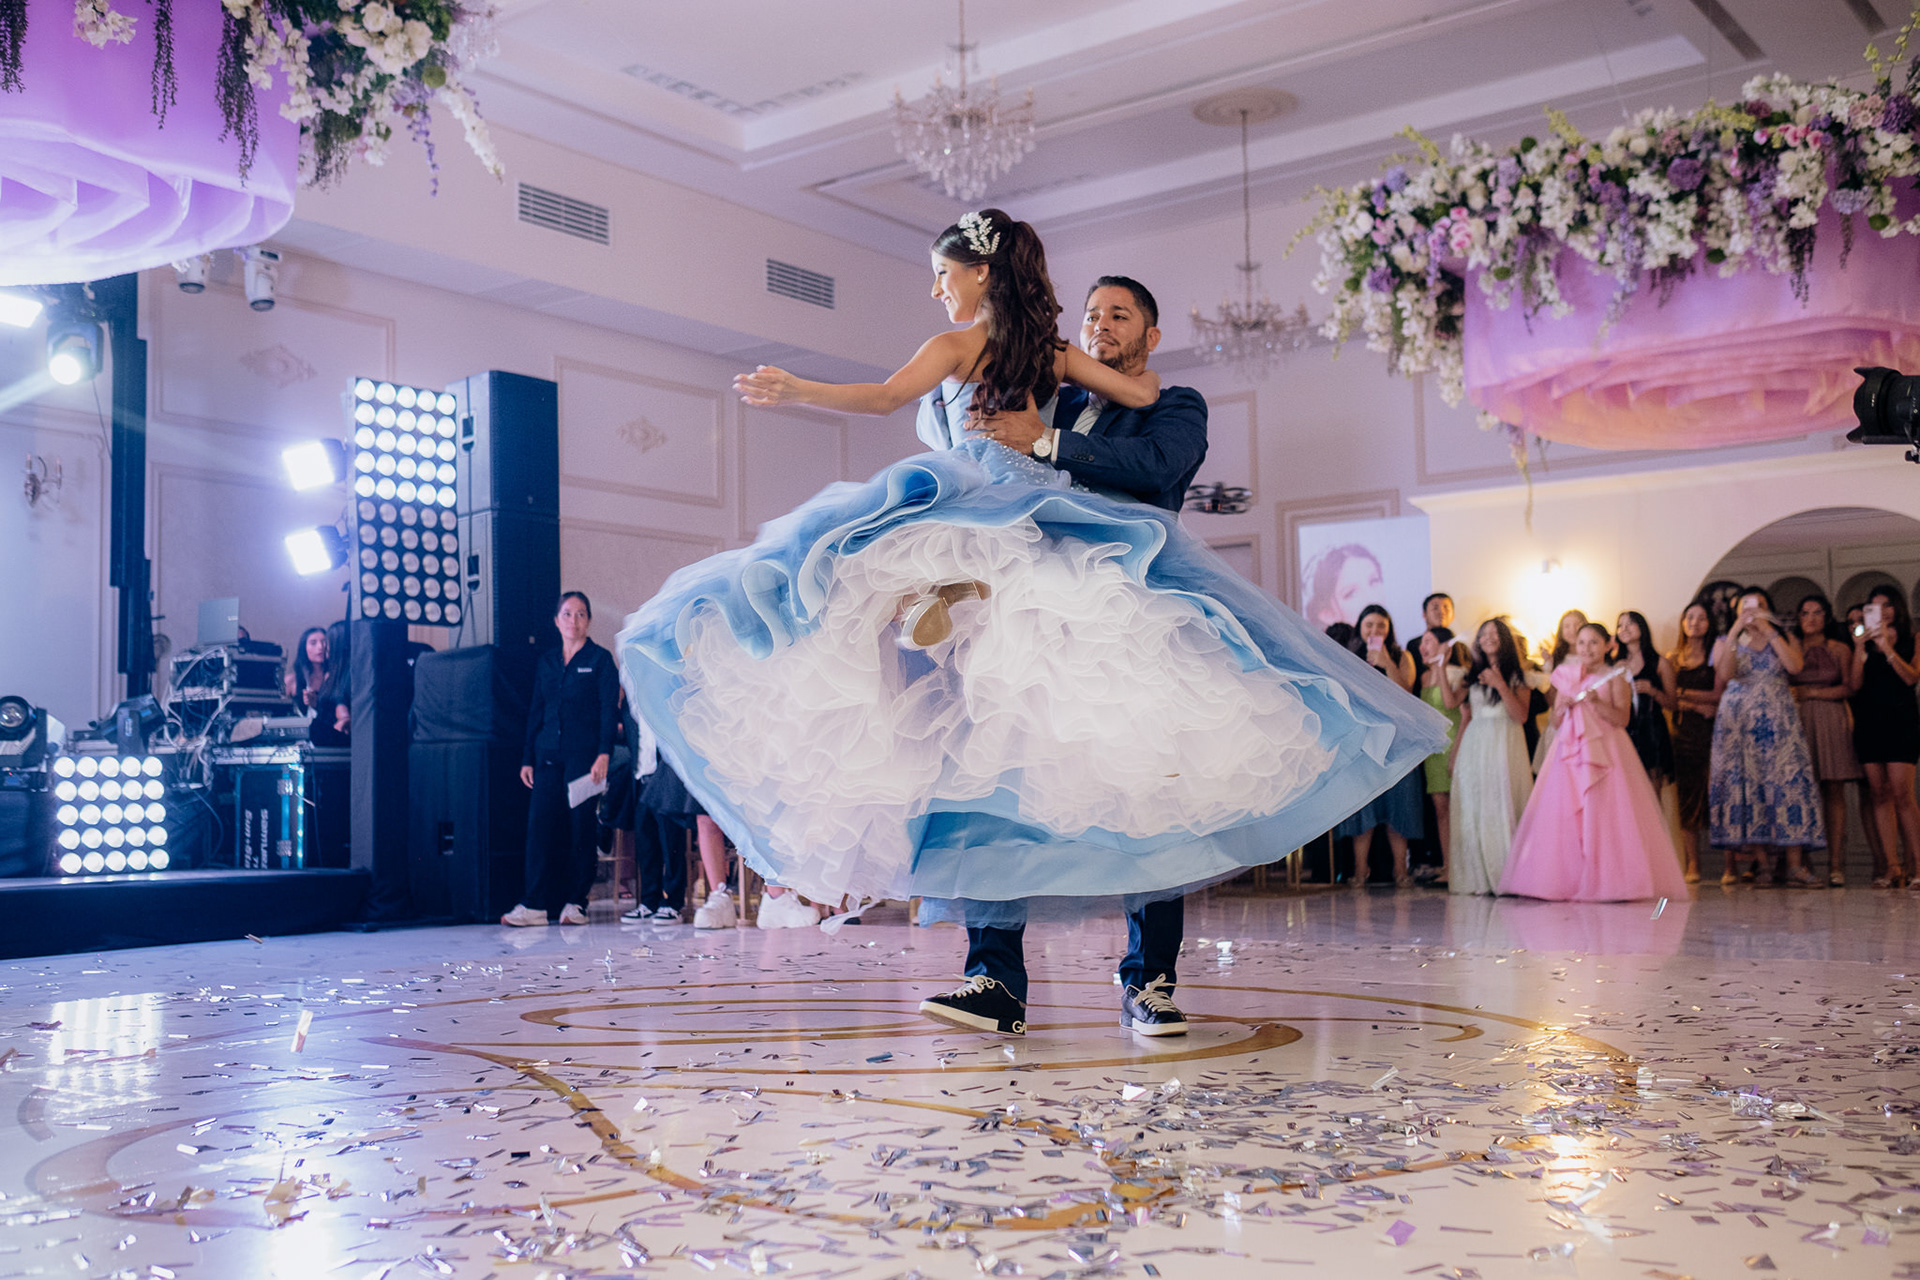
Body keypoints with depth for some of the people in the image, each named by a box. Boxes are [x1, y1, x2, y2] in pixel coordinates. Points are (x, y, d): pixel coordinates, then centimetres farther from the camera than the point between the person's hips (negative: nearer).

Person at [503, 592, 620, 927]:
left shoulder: (600, 660, 3)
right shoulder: (546, 663, 17)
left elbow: (609, 710, -3)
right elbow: (535, 712, 17)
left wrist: (604, 753, -14)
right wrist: (527, 758, 11)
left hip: (584, 755, -4)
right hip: (548, 756, 4)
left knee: (581, 826, -3)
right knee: (541, 824, -3)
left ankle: (576, 902, 5)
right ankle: (535, 905, -2)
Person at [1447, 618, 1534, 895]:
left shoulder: (1517, 674, 6)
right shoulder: (1473, 675, 16)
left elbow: (1521, 716, -5)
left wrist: (1501, 685, -13)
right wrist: (1455, 753, 15)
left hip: (1505, 747, -4)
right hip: (1474, 747, 4)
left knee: (1503, 807, -9)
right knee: (1474, 811, -1)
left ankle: (1507, 877, -6)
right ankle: (1479, 878, 3)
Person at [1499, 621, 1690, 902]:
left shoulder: (1615, 677, 3)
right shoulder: (1567, 677, 16)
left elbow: (1622, 718, -6)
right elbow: (1555, 723, 15)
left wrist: (1598, 702, -20)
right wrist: (1563, 706, -4)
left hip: (1605, 750, -4)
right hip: (1569, 752, 4)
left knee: (1604, 814, -10)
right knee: (1564, 815, -2)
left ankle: (1609, 882, -6)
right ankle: (1566, 882, 1)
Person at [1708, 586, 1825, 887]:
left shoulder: (1785, 639, 12)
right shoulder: (1728, 642, 12)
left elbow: (1794, 665, -10)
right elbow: (1724, 674, -9)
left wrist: (1768, 630, -8)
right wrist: (1736, 630, -9)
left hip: (1778, 722, 0)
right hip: (1738, 723, 0)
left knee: (1788, 783, -9)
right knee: (1747, 787, -5)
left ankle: (1794, 865, -12)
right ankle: (1760, 861, -3)